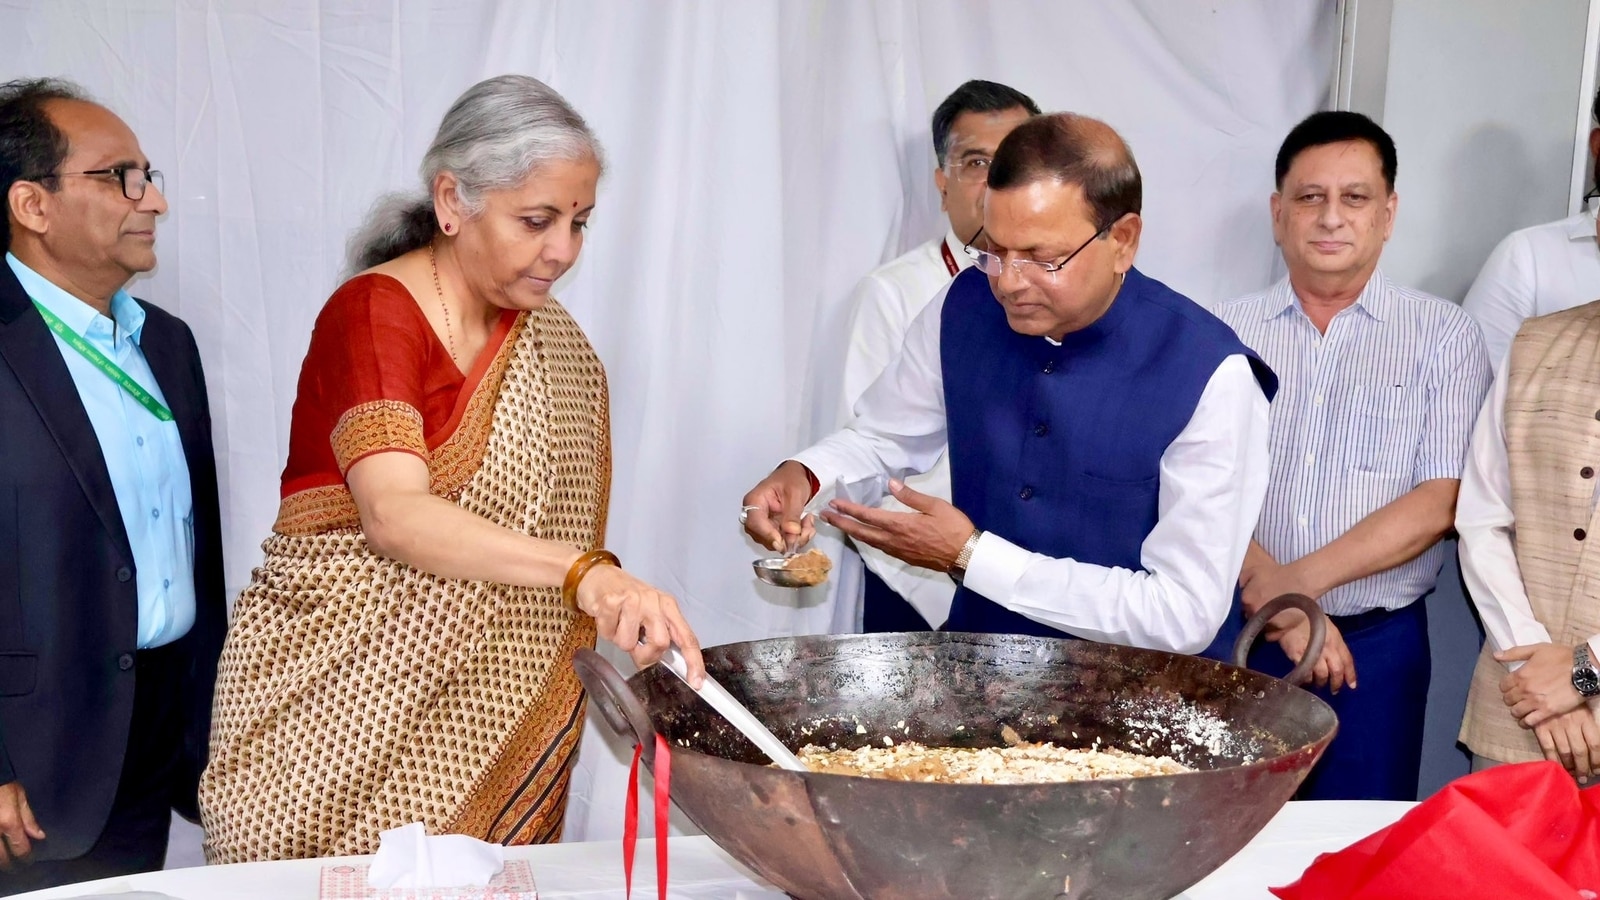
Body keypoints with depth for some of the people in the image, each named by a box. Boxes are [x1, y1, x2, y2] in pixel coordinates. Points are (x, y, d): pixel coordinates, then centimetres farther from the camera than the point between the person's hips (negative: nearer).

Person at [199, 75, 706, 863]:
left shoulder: (551, 343, 6)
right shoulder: (373, 311, -14)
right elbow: (395, 515, -29)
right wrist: (585, 573, -40)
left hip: (485, 704, 6)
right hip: (335, 699, -5)